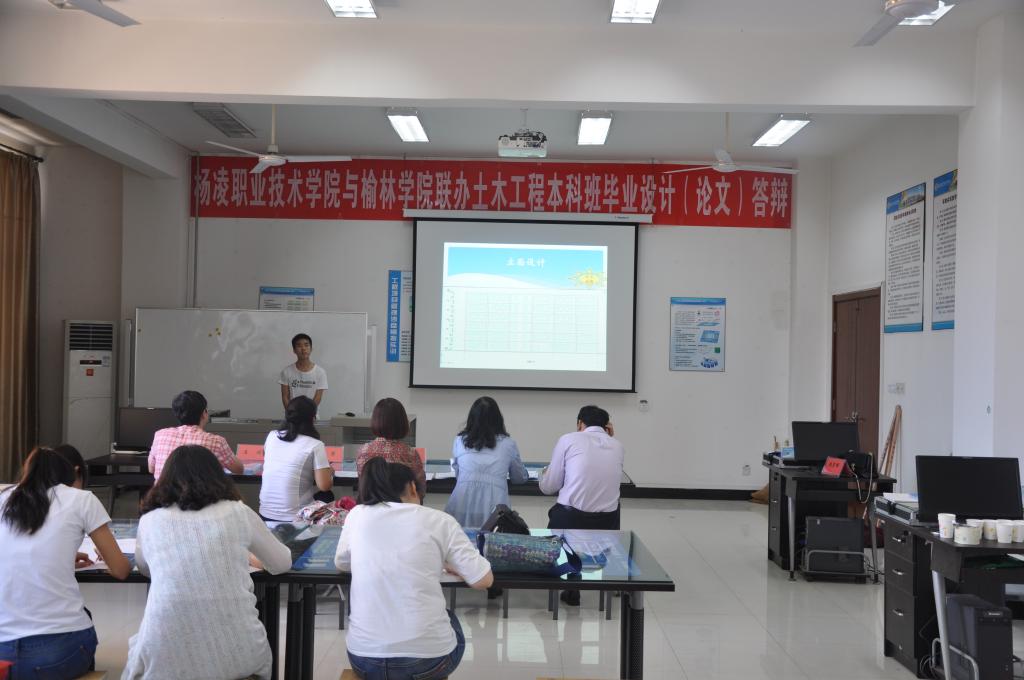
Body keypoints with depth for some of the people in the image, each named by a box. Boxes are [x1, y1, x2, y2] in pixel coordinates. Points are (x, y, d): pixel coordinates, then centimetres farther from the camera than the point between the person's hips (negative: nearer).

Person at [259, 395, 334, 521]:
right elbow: (324, 486, -14)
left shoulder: (271, 436, 2)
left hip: (265, 515, 4)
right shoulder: (315, 445, -13)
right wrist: (329, 472, 7)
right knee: (327, 496, 23)